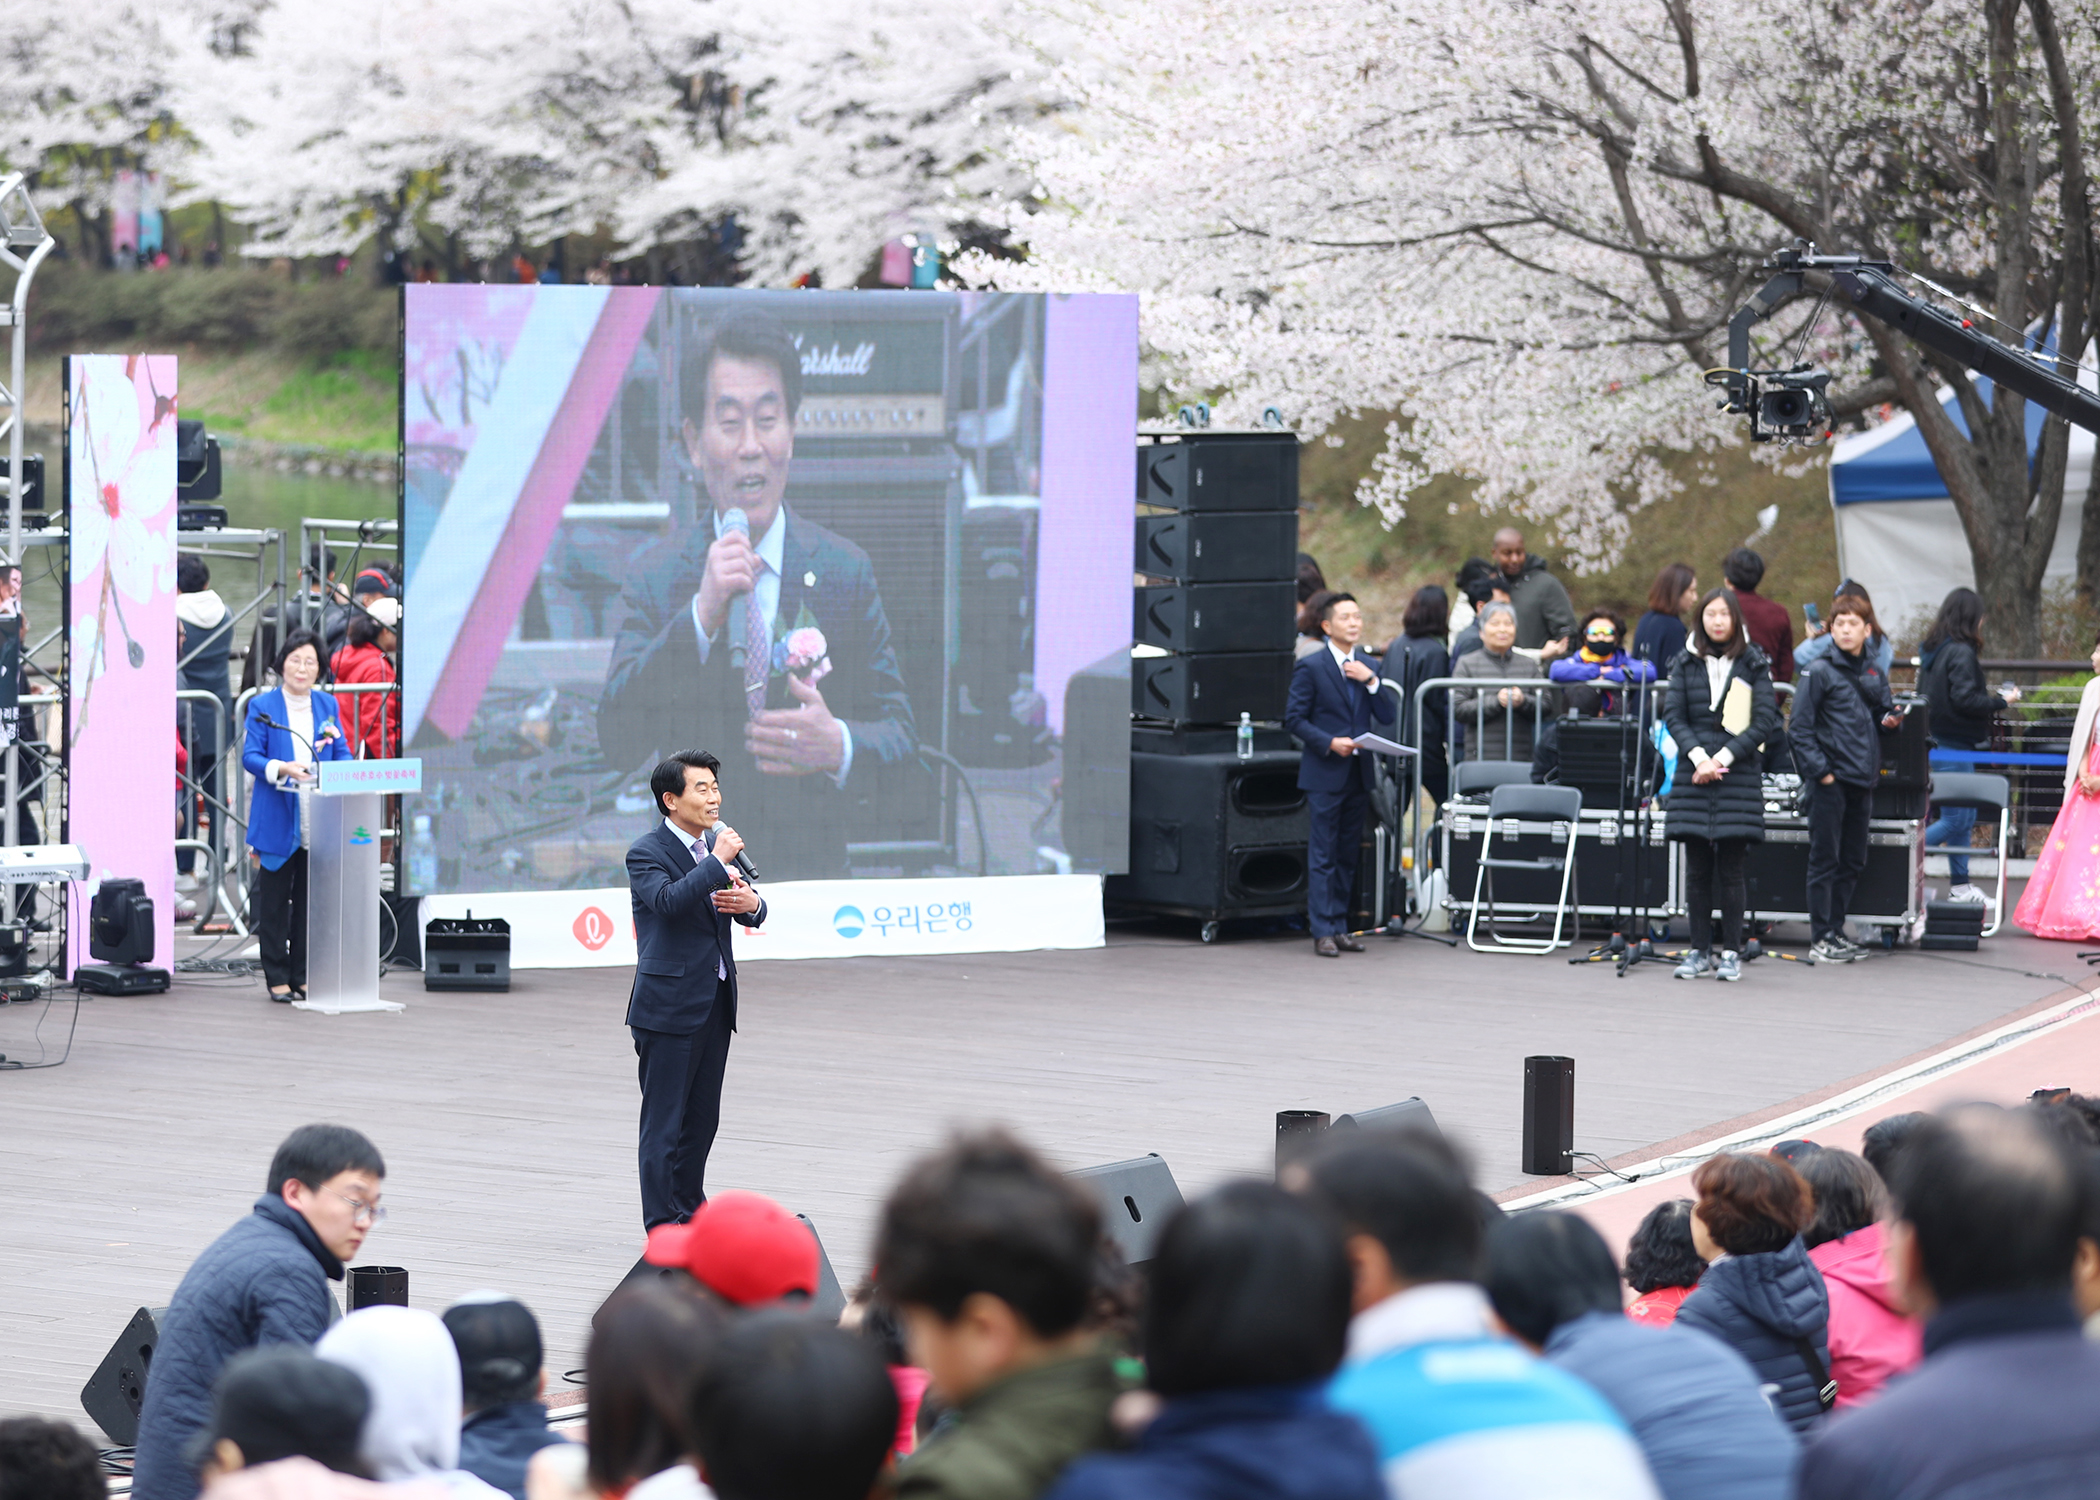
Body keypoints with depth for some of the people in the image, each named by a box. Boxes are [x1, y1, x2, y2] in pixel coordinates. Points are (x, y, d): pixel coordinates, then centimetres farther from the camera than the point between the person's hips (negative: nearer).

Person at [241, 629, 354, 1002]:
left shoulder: (328, 705, 12)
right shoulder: (262, 706, 0)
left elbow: (342, 755, 12)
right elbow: (250, 757, -6)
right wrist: (281, 769, -24)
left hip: (319, 822, 3)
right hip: (278, 819, -3)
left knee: (310, 901, 6)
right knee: (274, 901, 1)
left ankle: (302, 977, 14)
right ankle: (277, 978, 8)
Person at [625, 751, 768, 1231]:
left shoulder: (715, 846, 13)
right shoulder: (646, 853, -10)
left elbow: (753, 915, 16)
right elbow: (668, 900, -29)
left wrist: (750, 901, -7)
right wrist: (718, 862, -26)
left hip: (716, 1004, 7)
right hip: (669, 1006, -7)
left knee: (703, 1117, 14)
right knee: (664, 1120, -4)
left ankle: (690, 1210, 25)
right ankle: (662, 1226, -2)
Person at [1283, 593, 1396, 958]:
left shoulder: (1369, 667, 12)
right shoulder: (1310, 667, -3)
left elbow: (1387, 718, 7)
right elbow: (1294, 719, -6)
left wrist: (1370, 681, -7)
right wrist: (1329, 743, -17)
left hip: (1359, 773, 6)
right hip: (1325, 775, -5)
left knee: (1348, 855, 9)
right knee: (1323, 855, -5)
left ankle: (1340, 927, 14)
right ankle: (1323, 931, -5)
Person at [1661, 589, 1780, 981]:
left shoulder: (1754, 665, 3)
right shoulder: (1686, 662, 9)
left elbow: (1764, 721, -2)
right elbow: (1673, 714, 4)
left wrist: (1723, 757, -10)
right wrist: (1699, 757, -10)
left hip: (1740, 774, -2)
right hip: (1694, 773, 2)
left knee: (1731, 868, -3)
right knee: (1697, 868, 3)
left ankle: (1732, 953, 2)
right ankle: (1699, 951, 8)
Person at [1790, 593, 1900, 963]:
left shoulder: (1874, 675, 12)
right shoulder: (1819, 673, -5)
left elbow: (1884, 712, 23)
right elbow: (1800, 728, -8)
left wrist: (1889, 720, -1)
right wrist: (1819, 770, -14)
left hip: (1862, 780, 6)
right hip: (1830, 780, -6)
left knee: (1853, 861, 11)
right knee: (1825, 859, -3)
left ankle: (1836, 930, 21)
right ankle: (1820, 938, -1)